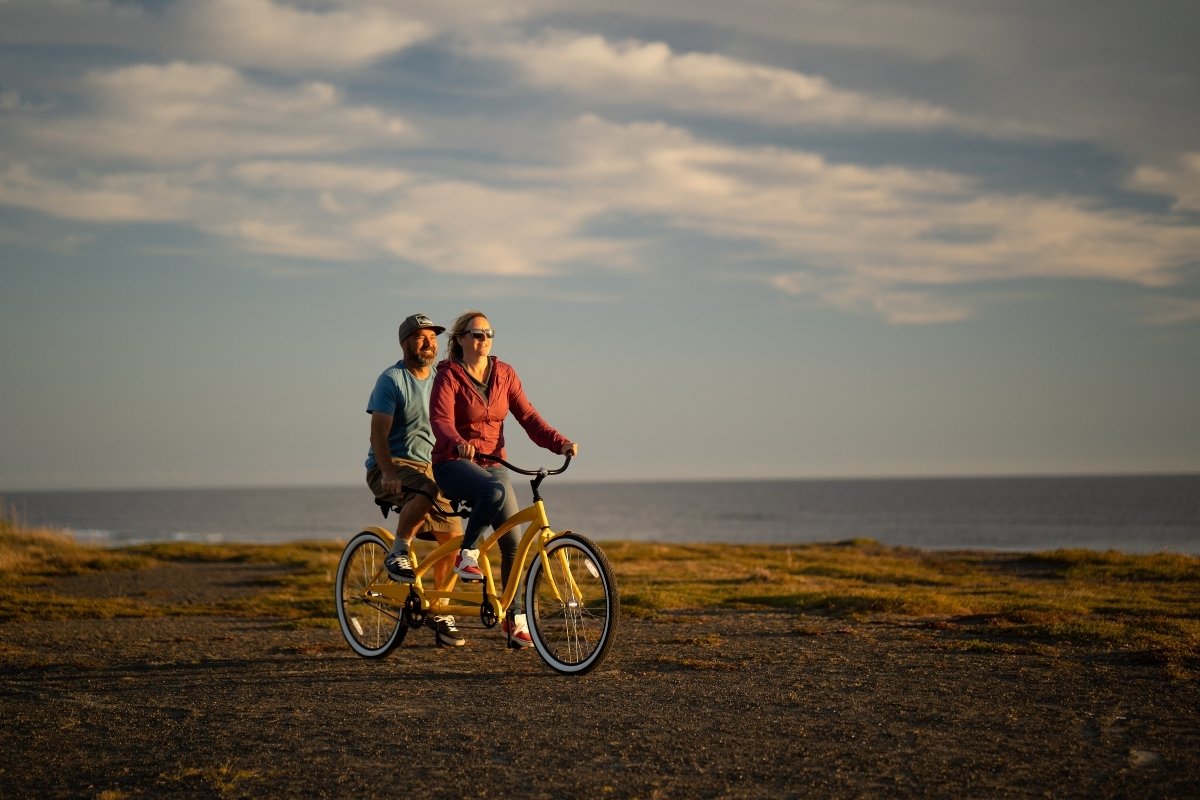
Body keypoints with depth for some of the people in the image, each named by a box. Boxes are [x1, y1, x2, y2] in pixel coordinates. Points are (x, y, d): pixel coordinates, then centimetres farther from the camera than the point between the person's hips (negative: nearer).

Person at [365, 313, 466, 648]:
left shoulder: (440, 380, 12)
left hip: (429, 465, 7)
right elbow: (379, 433, -16)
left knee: (452, 539, -4)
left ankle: (441, 616, 8)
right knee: (427, 491, -39)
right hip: (389, 468, -7)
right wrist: (389, 474, -31)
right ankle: (397, 554, -21)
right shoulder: (392, 380, -8)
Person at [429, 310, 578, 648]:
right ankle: (467, 555, -17)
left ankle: (516, 619, 5)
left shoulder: (504, 374, 6)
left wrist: (560, 443, -15)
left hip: (492, 464, 5)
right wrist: (458, 443, -43)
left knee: (513, 542, -4)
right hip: (454, 464, -5)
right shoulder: (448, 376, -8)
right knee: (496, 491, -38)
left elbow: (528, 417, 1)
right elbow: (440, 420, -22)